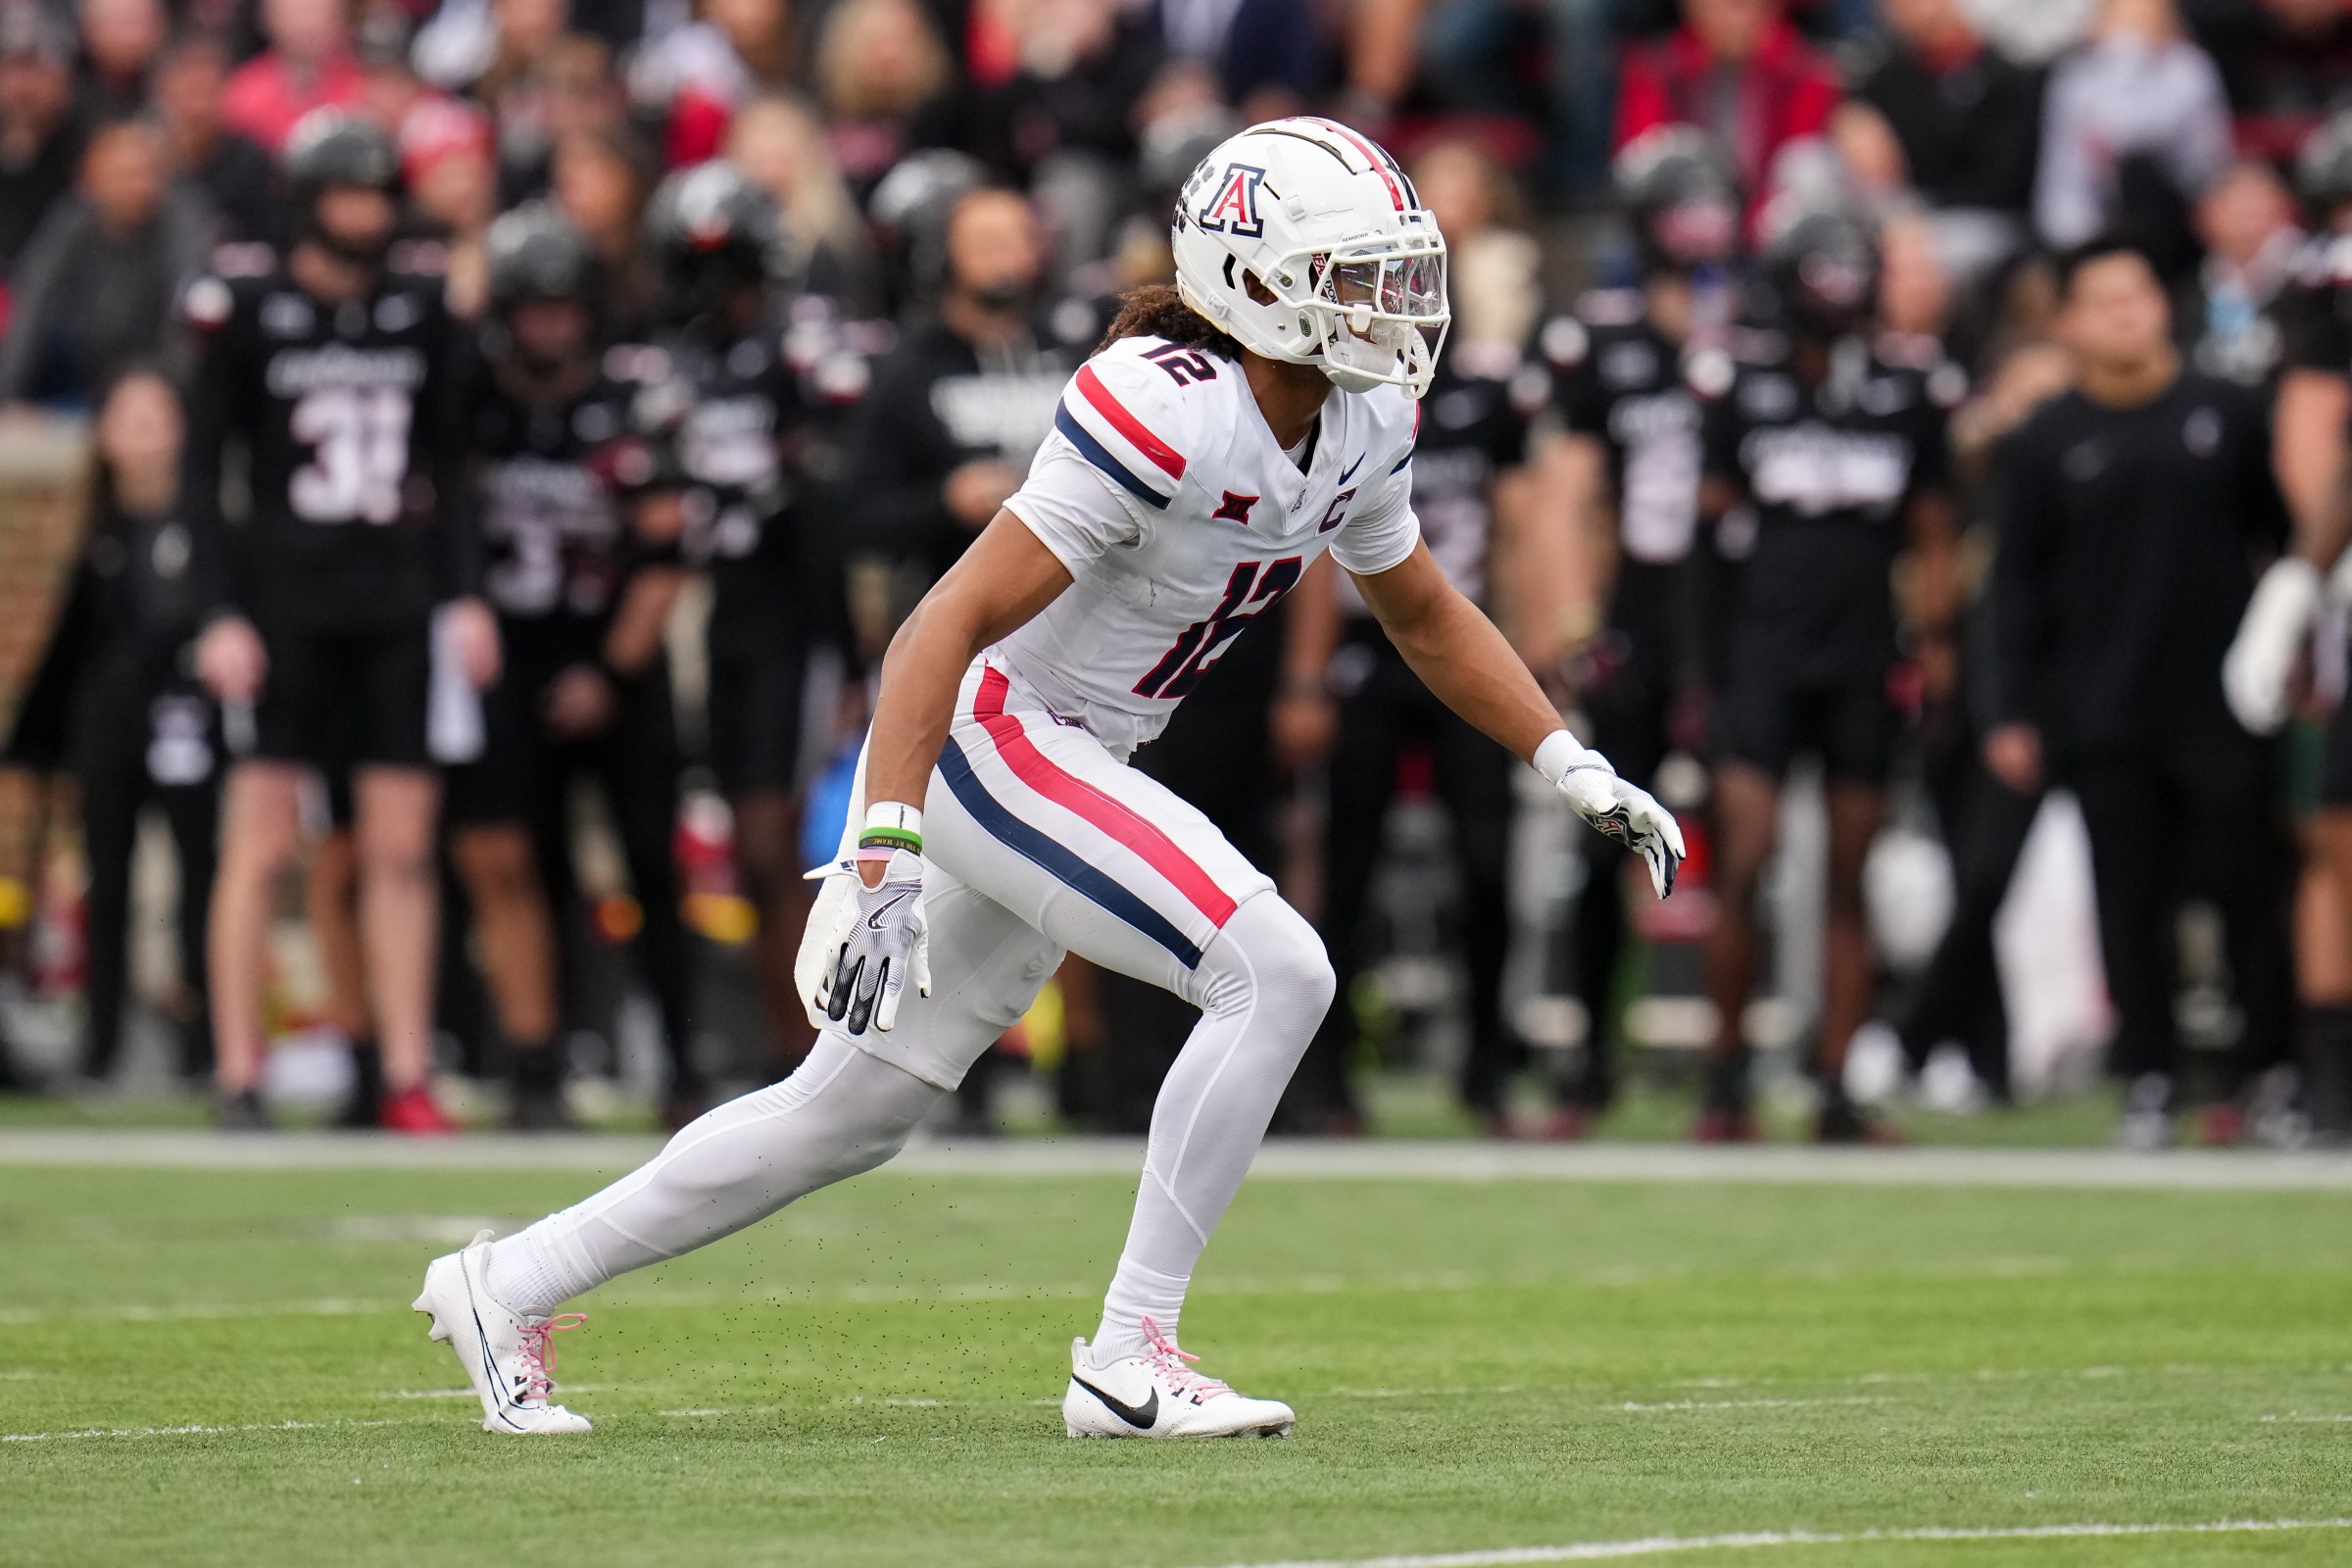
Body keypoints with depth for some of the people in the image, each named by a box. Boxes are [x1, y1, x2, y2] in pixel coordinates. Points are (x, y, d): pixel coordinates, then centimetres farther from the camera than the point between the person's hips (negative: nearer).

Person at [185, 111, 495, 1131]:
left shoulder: (418, 311, 9)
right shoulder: (250, 310, -3)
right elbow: (201, 471, -2)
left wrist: (462, 593, 8)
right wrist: (224, 614, -9)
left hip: (394, 605, 4)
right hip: (285, 603, -4)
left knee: (402, 847, 2)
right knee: (261, 844, -4)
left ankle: (408, 1076, 6)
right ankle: (239, 1076, 0)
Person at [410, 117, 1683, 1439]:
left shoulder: (1360, 424, 2)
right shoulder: (1163, 406, -25)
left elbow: (1426, 612, 22)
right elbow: (955, 620, -26)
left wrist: (1577, 768, 15)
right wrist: (883, 855, -33)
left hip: (1070, 767, 9)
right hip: (984, 736, -9)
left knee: (858, 1111, 15)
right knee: (1277, 973, -20)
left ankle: (510, 1284, 26)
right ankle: (1130, 1359, -14)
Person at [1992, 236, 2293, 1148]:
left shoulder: (2226, 415, 5)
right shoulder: (2047, 442, 5)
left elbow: (2286, 537, 12)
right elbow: (2020, 584, 6)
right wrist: (2016, 714, 1)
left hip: (2224, 701, 0)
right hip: (2103, 720, 0)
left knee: (2250, 889, -2)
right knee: (2131, 899, 2)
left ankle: (2272, 1067, 9)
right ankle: (2147, 1080, 9)